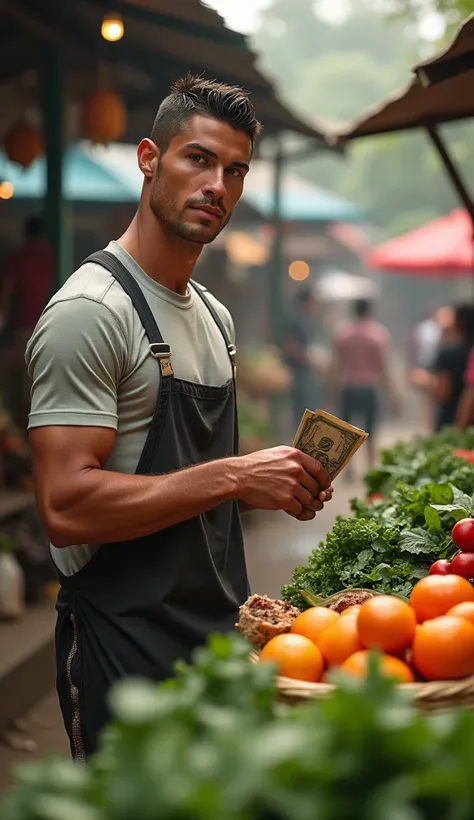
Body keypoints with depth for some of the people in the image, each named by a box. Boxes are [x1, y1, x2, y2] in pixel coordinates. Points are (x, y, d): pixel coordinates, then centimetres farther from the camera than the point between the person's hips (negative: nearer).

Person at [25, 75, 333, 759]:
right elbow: (67, 507, -26)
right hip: (127, 649, -9)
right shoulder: (90, 310, -17)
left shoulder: (215, 316, 12)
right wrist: (234, 477, -24)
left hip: (221, 628, 9)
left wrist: (272, 482, 7)